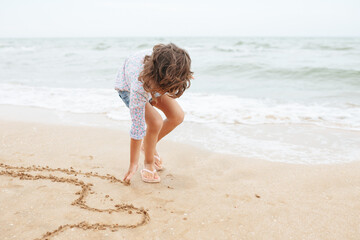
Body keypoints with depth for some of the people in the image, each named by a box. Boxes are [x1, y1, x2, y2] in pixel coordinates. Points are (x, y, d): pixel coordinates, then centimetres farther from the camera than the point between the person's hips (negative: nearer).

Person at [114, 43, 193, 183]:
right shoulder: (138, 90, -46)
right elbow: (137, 129, -37)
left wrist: (183, 75, 8)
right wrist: (133, 164, -28)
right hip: (127, 87, -5)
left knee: (177, 116, -7)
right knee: (155, 122, -26)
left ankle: (149, 146, 17)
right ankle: (148, 163, 0)